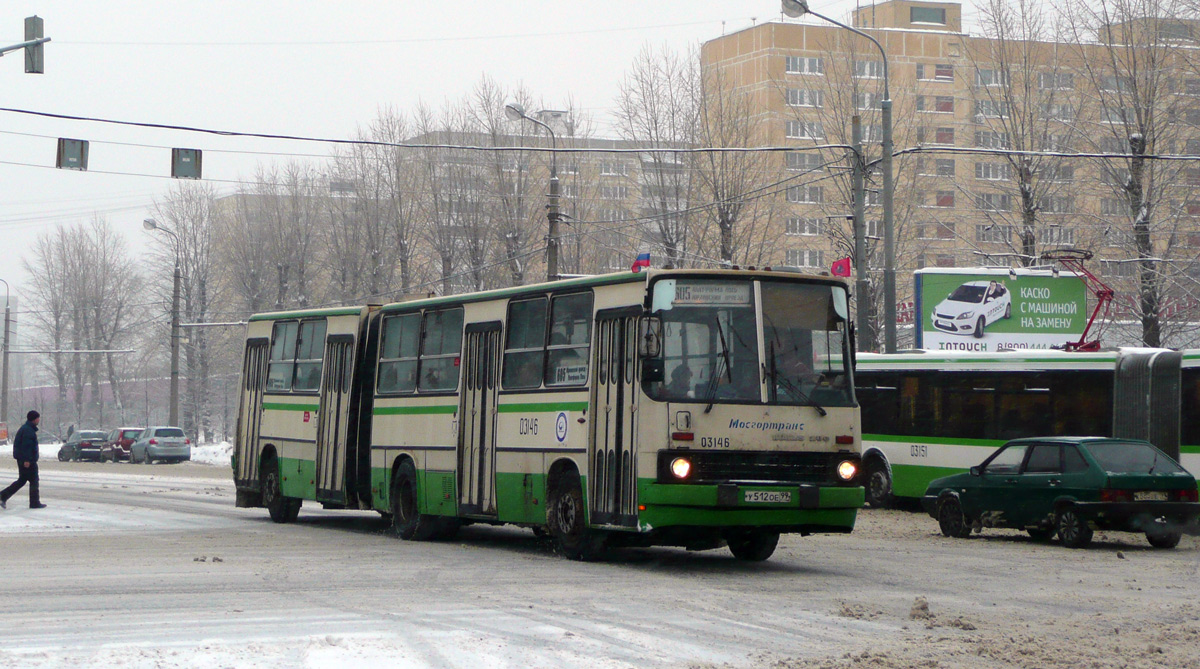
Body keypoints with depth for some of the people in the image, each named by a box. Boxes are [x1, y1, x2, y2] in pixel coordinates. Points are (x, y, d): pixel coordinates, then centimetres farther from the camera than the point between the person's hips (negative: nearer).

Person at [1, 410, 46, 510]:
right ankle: (34, 503, 3)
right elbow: (26, 445, -23)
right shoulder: (28, 430, -16)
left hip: (22, 459, 10)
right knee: (34, 480, -2)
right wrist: (27, 459, -26)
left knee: (22, 480, 13)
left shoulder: (25, 428, 17)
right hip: (28, 460, -10)